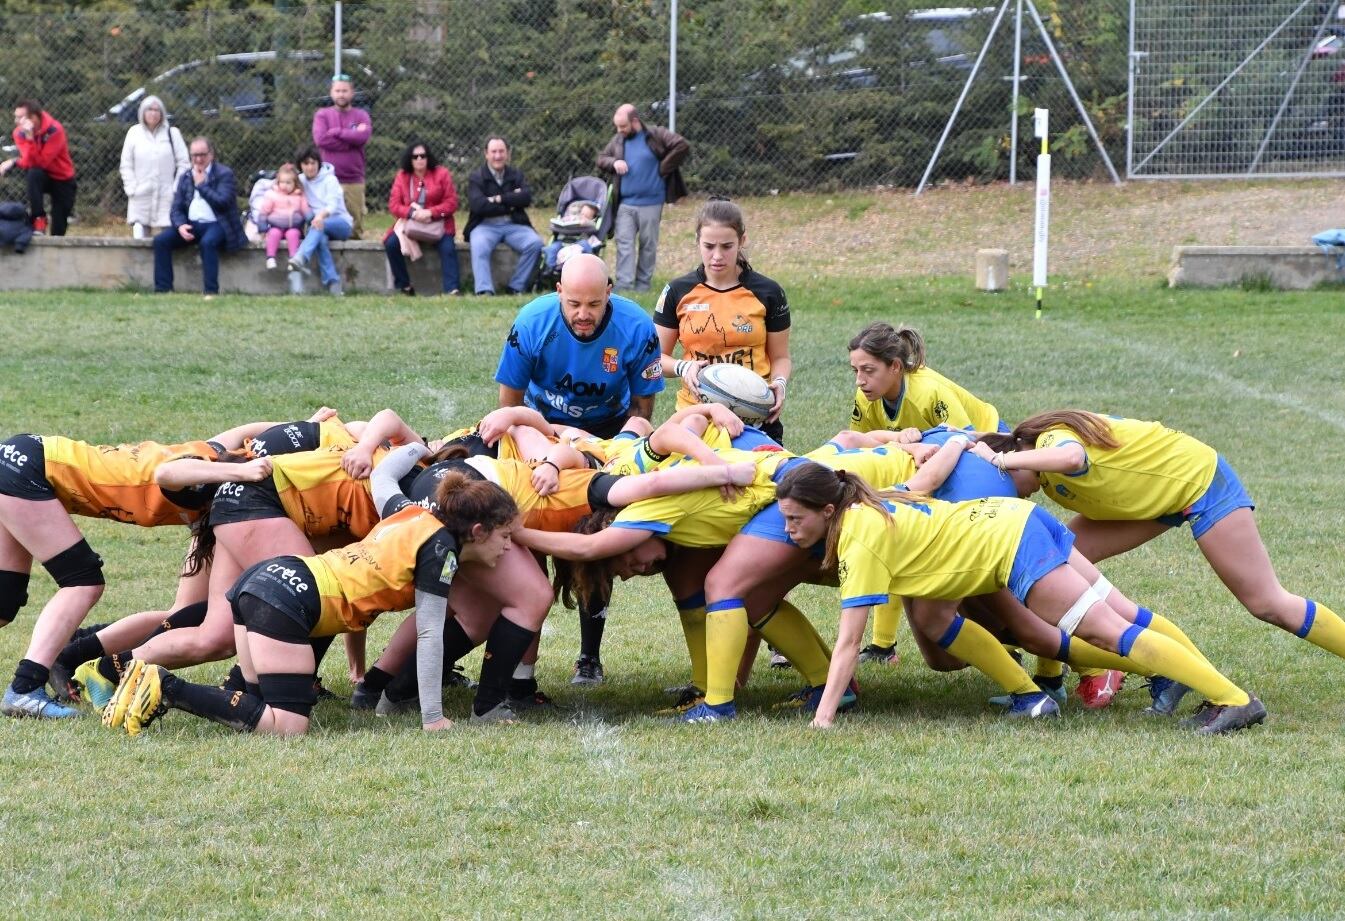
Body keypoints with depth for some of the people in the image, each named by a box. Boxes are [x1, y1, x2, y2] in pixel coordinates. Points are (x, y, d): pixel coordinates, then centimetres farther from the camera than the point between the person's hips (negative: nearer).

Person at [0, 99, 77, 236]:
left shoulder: (54, 130, -26)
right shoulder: (20, 132, -14)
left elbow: (41, 162, -32)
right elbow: (29, 163, -22)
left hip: (63, 180, -2)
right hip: (41, 177, 3)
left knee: (58, 230, -6)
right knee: (34, 173, -34)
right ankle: (39, 219, -25)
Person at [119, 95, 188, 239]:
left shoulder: (172, 133, 3)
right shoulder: (134, 133, 6)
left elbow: (183, 163, 3)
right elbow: (126, 164, 8)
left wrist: (176, 189, -4)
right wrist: (131, 188, -2)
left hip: (165, 198, -1)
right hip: (140, 195, 1)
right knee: (138, 238, -5)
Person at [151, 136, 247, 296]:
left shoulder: (224, 174, -1)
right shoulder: (185, 177, 14)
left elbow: (222, 202, -15)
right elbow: (176, 209, 10)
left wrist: (201, 185, -11)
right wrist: (180, 225, -12)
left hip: (216, 224, -5)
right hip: (191, 225, 5)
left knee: (208, 242, -38)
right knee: (160, 240, -16)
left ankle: (211, 292, -34)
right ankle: (163, 289, -15)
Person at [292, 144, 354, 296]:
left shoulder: (329, 180, -5)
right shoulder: (300, 181, 11)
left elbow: (332, 204, -19)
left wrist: (322, 215, -42)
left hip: (341, 223, -2)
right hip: (315, 224, 2)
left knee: (319, 226, -37)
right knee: (321, 239, -35)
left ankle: (301, 258, -58)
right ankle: (332, 282, -44)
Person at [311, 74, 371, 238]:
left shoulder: (361, 116, 9)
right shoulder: (322, 115, 8)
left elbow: (363, 137, -11)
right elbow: (320, 139, -10)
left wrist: (336, 132, -5)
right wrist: (351, 137, -7)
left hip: (354, 181, 1)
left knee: (355, 231, 1)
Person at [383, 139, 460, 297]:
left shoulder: (441, 173, 0)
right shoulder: (402, 176, 4)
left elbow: (451, 203, -4)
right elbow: (394, 204, -1)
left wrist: (430, 213, -20)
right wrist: (412, 213, -20)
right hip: (409, 224, 2)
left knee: (448, 247, -30)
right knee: (391, 243, -24)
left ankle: (452, 289, -35)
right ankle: (404, 286, -14)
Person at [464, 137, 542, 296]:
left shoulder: (516, 175, 14)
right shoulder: (476, 178, 4)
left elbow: (526, 198, -3)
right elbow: (478, 205, -12)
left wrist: (500, 199, -11)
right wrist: (510, 204, -6)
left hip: (513, 225, 3)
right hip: (485, 226, -3)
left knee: (535, 243, -23)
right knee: (479, 246, -35)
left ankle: (516, 288, -14)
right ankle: (484, 291, -39)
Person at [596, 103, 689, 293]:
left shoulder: (656, 136, -6)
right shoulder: (618, 140, 8)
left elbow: (683, 146, -12)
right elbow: (601, 159, 16)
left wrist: (663, 169, -12)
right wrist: (613, 163, -7)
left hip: (650, 204, -3)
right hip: (625, 204, 3)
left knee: (648, 244, 7)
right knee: (624, 243, -5)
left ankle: (643, 283, 17)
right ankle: (624, 284, -8)